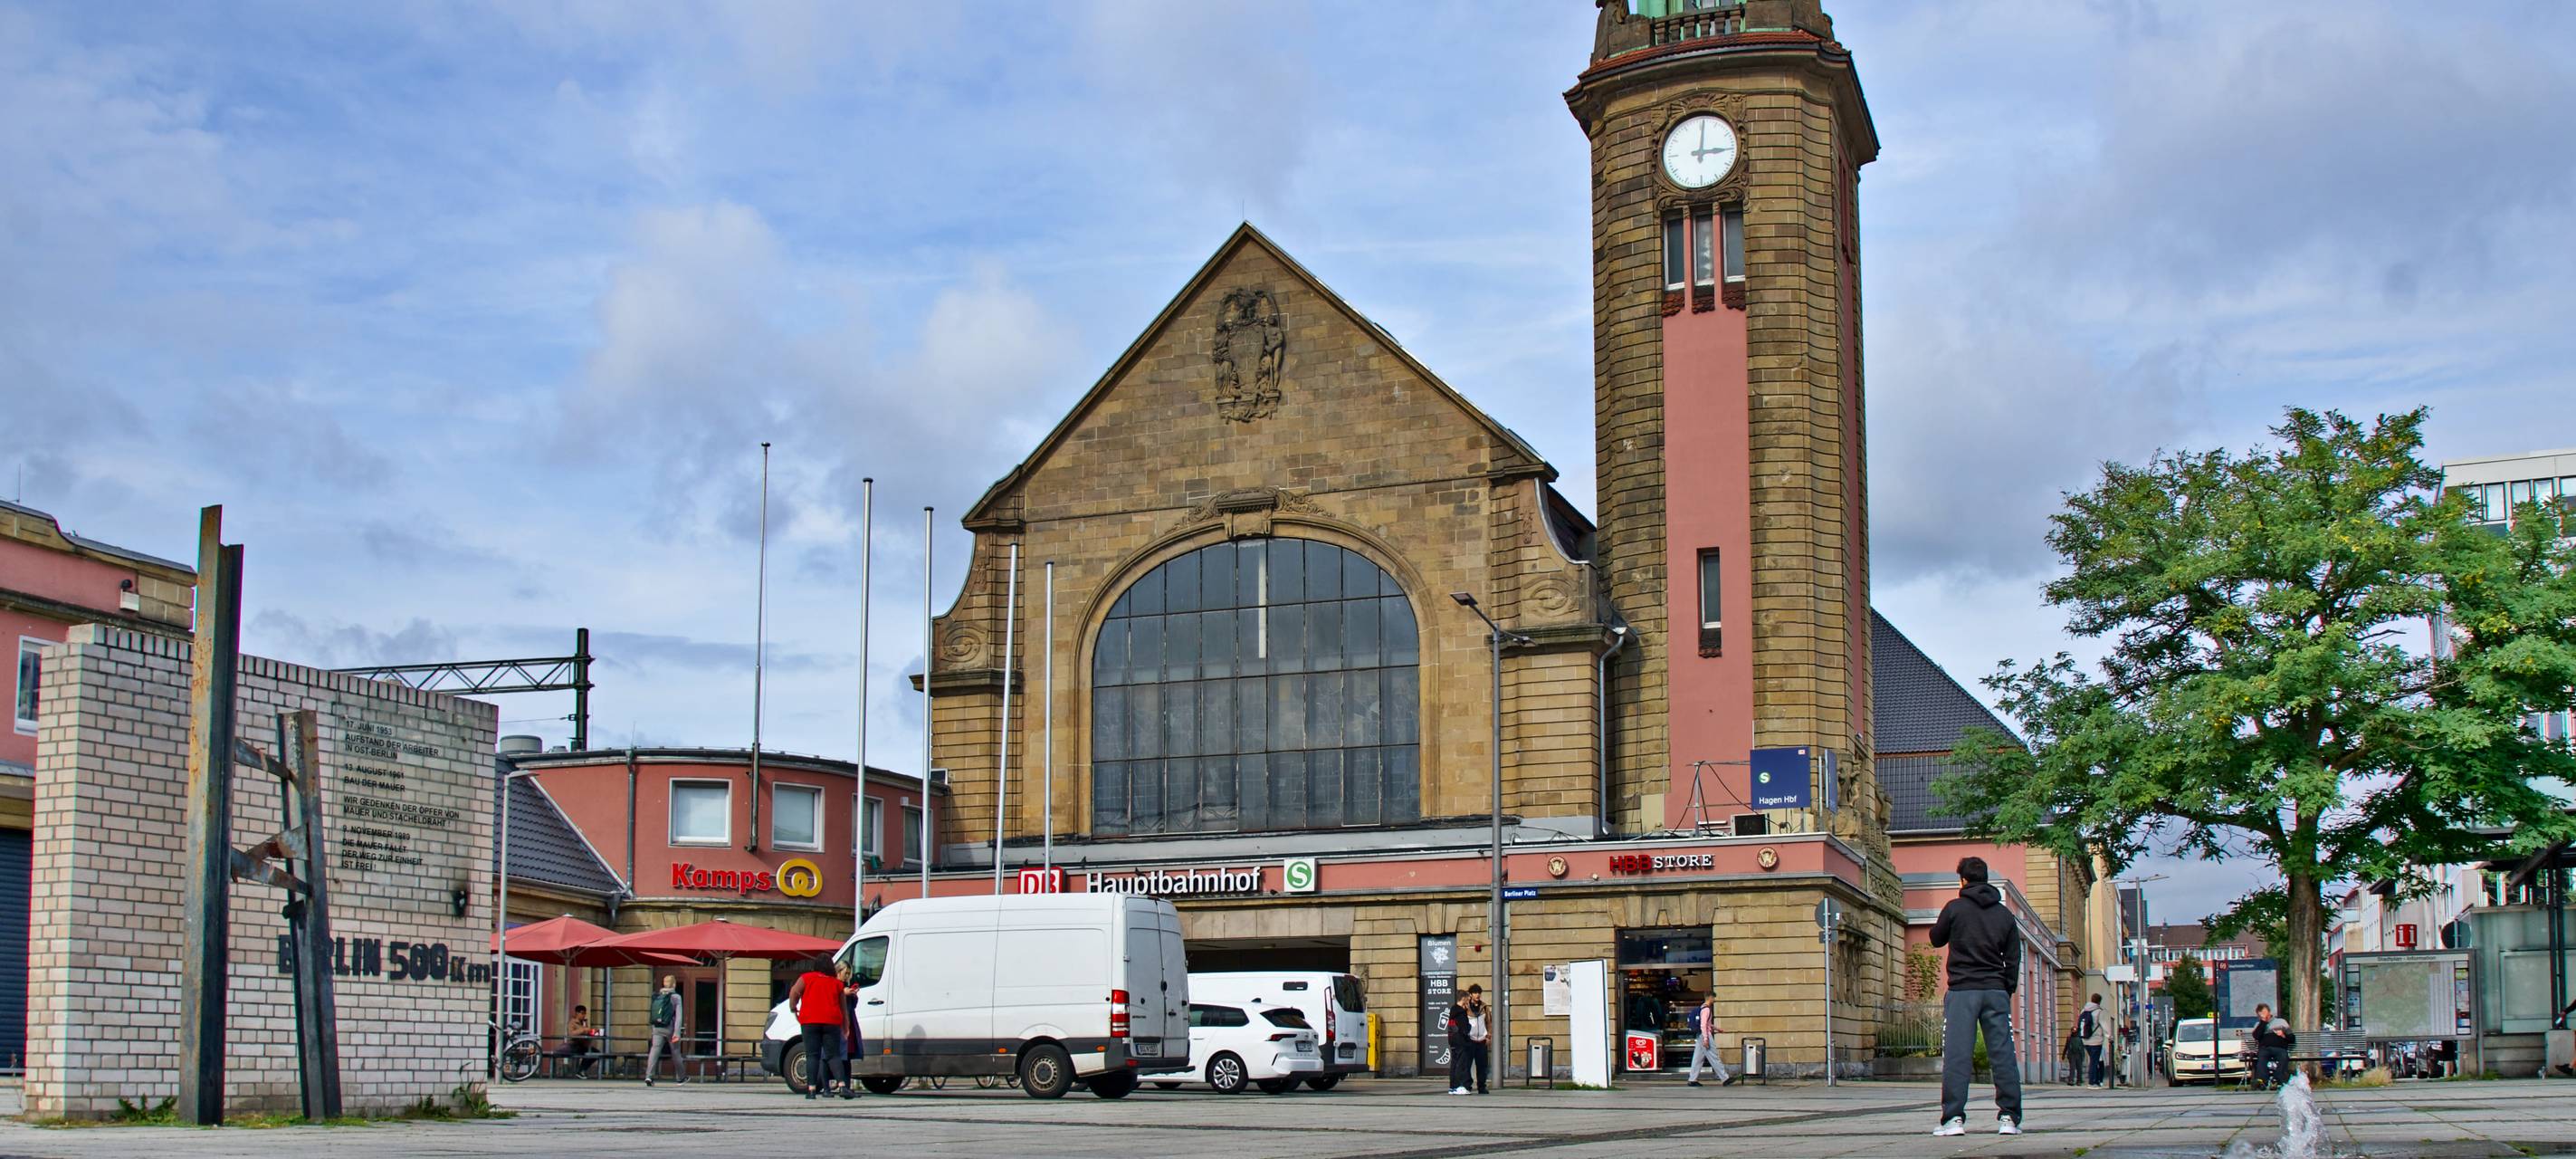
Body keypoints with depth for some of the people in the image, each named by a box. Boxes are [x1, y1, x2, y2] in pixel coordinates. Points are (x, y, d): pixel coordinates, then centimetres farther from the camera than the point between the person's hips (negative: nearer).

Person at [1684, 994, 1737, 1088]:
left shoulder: (1703, 1008, 15)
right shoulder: (1706, 1009, -15)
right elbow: (1703, 1025, -21)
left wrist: (1715, 1028, 27)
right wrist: (1706, 1039, -23)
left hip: (1700, 1036, 10)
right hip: (1705, 1035, -10)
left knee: (1697, 1058, 8)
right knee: (1714, 1058, -5)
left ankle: (1692, 1079, 7)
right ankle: (1725, 1078, -2)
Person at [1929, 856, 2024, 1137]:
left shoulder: (1955, 908, -1)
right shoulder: (2004, 914, 11)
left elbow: (1936, 938, 13)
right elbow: (2013, 958, 11)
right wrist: (2007, 990, 17)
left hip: (1962, 990, -3)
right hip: (1996, 991, 3)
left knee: (1956, 1056, -4)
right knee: (2003, 1055, 4)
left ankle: (1953, 1117, -10)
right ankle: (2009, 1117, 3)